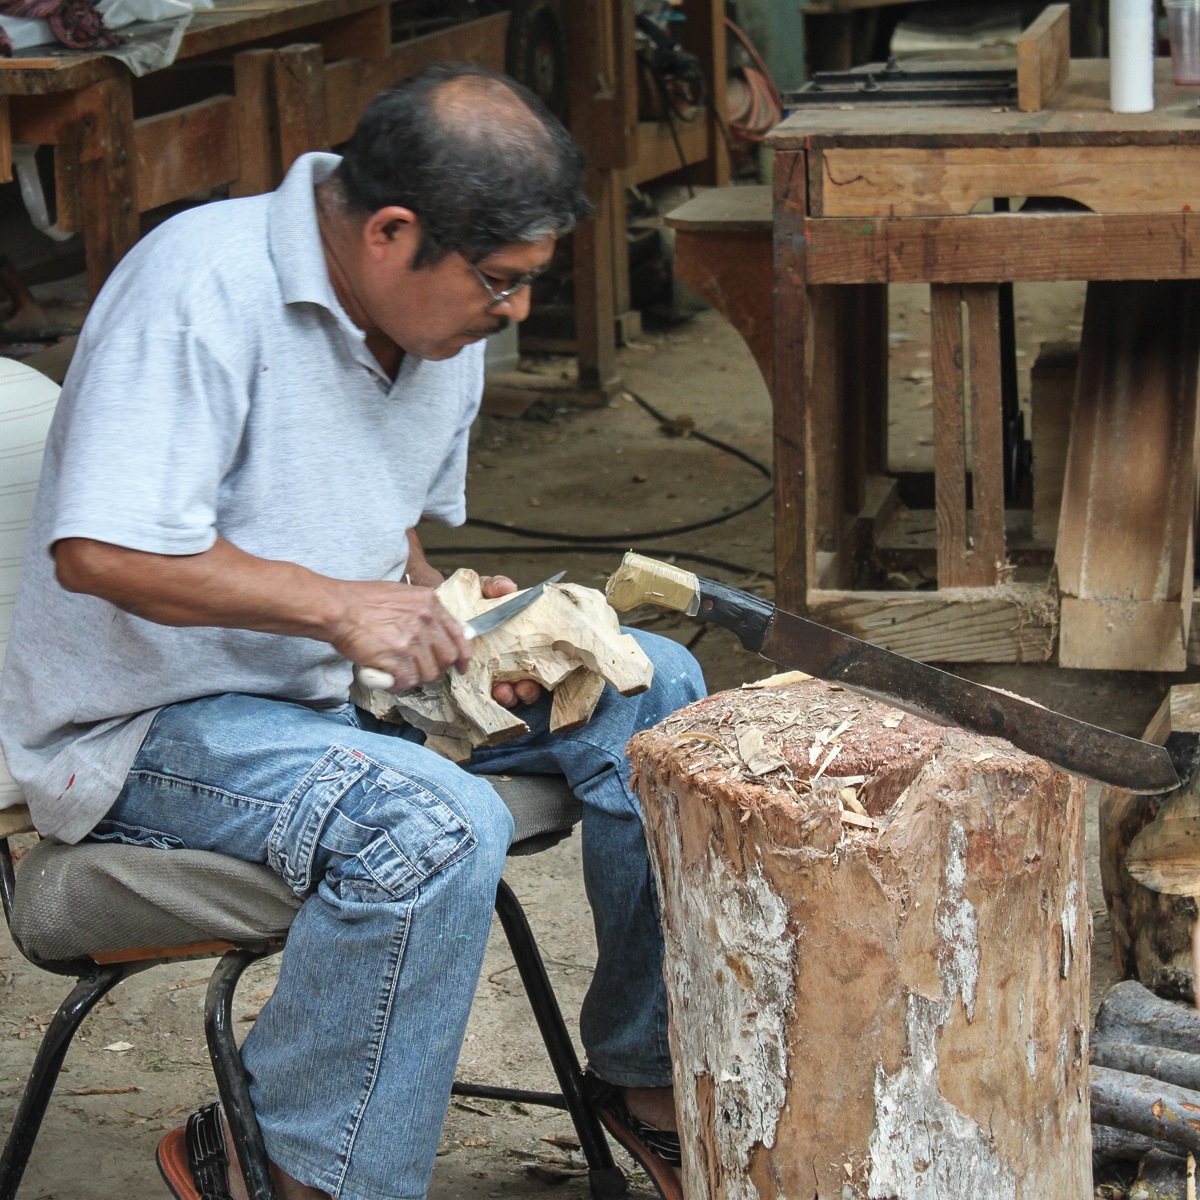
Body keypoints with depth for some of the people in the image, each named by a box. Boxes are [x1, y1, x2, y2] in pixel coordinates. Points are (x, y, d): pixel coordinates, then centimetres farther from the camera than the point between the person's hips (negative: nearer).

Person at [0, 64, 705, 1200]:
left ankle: (651, 1072, 10)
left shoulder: (441, 320, 6)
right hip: (148, 721, -9)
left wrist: (442, 604, -3)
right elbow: (101, 551, -29)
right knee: (438, 824, -34)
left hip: (339, 684, 9)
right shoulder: (201, 285, -22)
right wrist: (338, 605, -26)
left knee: (651, 689, 0)